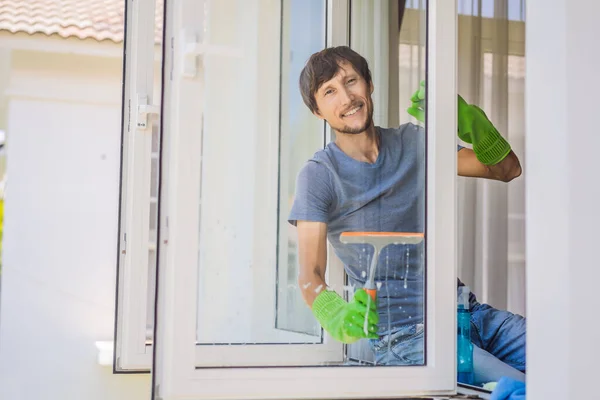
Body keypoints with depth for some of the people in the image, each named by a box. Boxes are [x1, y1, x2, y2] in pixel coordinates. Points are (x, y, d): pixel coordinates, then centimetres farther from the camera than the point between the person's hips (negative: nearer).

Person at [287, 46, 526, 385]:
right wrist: (337, 316, -31)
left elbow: (507, 169, 10)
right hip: (405, 335, -5)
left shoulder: (413, 142, 12)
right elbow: (310, 274, -9)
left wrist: (465, 117, -8)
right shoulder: (319, 175, -2)